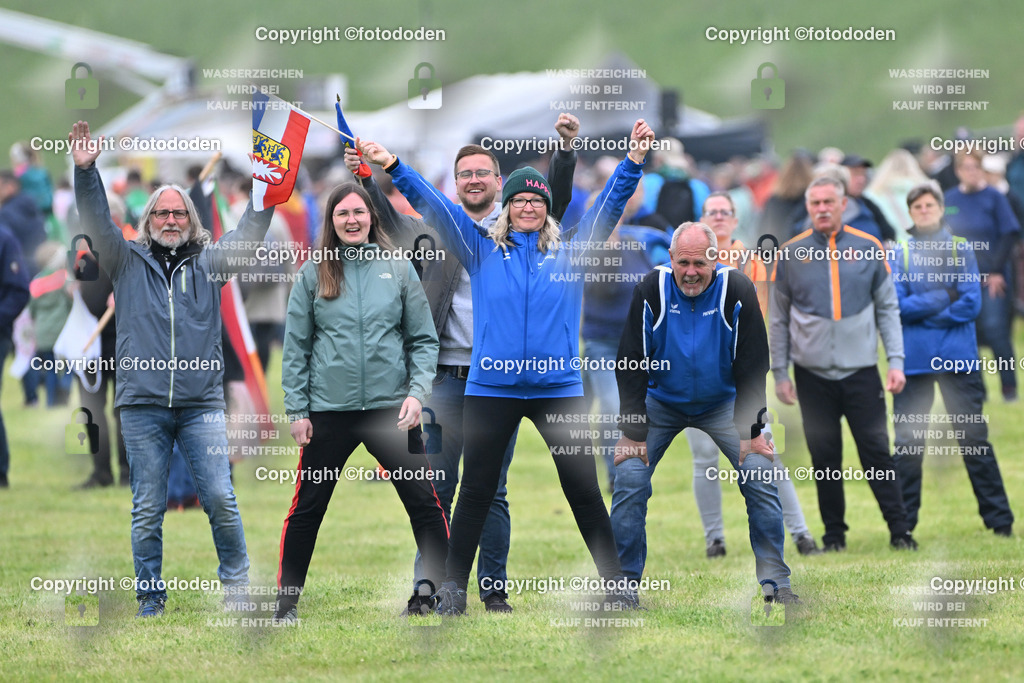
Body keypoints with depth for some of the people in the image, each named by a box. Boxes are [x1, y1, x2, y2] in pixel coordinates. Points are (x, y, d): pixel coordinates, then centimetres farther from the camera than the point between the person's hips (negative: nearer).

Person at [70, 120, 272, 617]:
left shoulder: (209, 264, 14)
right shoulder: (128, 263, 11)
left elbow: (248, 235, 7)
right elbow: (97, 223, 1)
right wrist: (85, 172, -11)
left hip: (201, 403, 0)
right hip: (142, 404, 0)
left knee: (220, 498, -7)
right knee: (147, 509, 1)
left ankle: (236, 586, 7)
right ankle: (150, 600, 9)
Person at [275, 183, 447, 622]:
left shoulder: (398, 270, 4)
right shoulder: (313, 274, 3)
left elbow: (424, 339, 5)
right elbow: (296, 347, 4)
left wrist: (417, 391, -8)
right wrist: (297, 409, -1)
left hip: (391, 407, 0)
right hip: (329, 409, 0)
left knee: (424, 501, -1)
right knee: (308, 507, 6)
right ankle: (287, 599, 16)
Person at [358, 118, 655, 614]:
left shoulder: (570, 251, 7)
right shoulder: (482, 251, 6)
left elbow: (609, 206, 1)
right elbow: (435, 207, 1)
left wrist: (632, 162, -14)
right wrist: (393, 167, -8)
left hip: (558, 388, 0)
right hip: (491, 388, 0)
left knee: (583, 490, 2)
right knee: (476, 492, 4)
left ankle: (616, 584, 9)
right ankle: (453, 588, 9)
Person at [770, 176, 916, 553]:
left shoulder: (868, 249, 3)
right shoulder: (791, 254, 3)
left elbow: (887, 309, 7)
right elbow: (779, 319, 9)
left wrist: (896, 361, -2)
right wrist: (780, 373, 4)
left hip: (862, 370, -1)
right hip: (813, 375, 1)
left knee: (877, 451, -4)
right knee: (824, 457, 5)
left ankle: (900, 531, -1)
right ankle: (834, 533, 13)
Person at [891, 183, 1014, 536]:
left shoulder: (961, 249, 4)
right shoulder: (901, 253, 5)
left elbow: (971, 304, -6)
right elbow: (897, 306, -6)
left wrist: (920, 309, -8)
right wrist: (945, 299, -11)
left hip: (958, 357, -1)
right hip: (913, 359, 1)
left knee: (974, 437, 1)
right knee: (907, 441, 3)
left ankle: (999, 520, 5)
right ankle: (901, 522, 9)